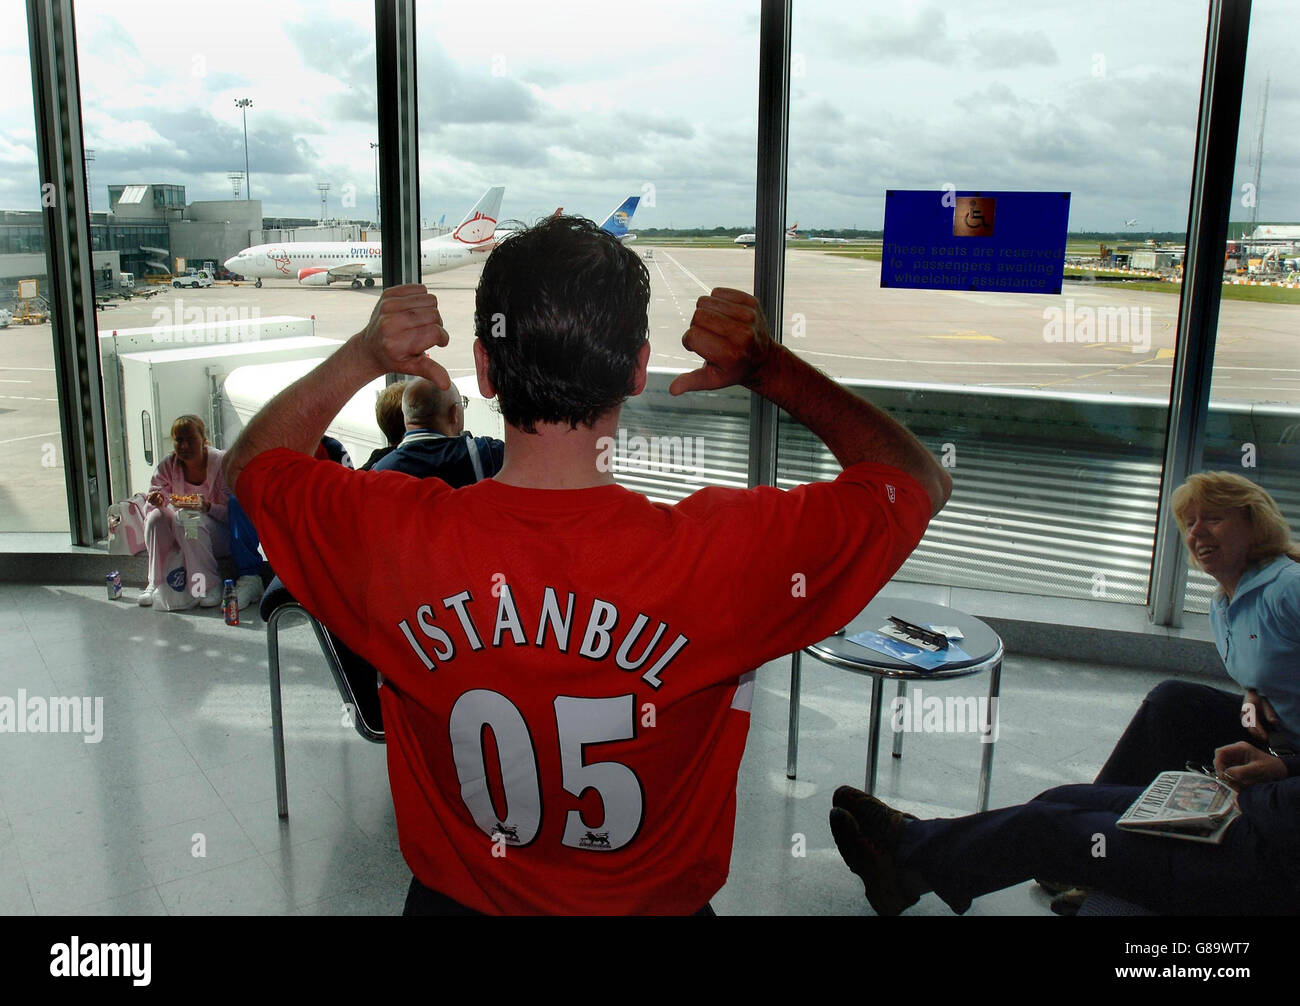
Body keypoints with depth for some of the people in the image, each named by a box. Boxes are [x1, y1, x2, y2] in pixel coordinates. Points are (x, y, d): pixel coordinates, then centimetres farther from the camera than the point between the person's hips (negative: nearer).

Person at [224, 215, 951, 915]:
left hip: (454, 898, 2)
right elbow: (919, 479, -12)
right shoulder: (723, 556, -31)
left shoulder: (391, 536, -25)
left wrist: (361, 357, -9)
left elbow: (252, 462, -2)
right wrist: (771, 366, -12)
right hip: (657, 900, -1)